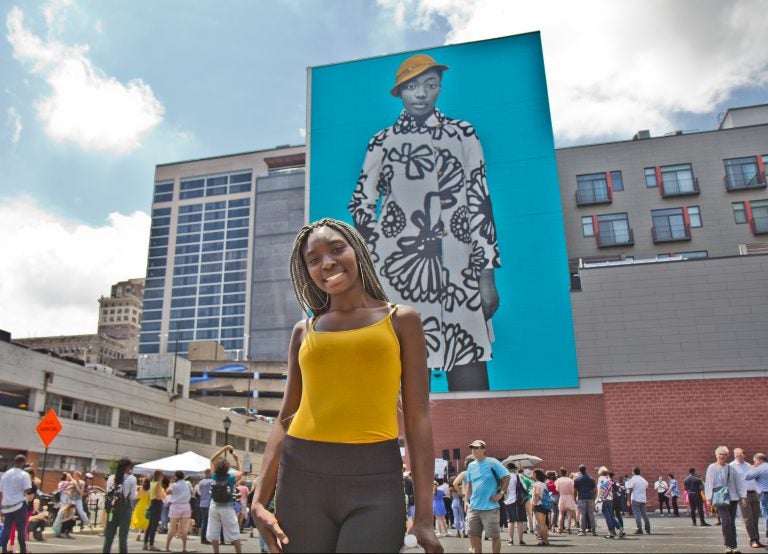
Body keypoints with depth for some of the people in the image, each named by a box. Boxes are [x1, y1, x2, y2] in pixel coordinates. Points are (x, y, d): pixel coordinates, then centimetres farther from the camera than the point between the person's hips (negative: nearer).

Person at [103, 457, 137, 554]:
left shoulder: (111, 478, 5)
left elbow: (108, 494, 5)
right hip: (125, 509, -3)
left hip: (112, 508, 3)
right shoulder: (132, 478, -6)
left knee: (108, 536, 10)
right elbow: (133, 497, -5)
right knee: (123, 537, 4)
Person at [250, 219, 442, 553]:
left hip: (374, 479, -2)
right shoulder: (304, 330, 11)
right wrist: (261, 498, 0)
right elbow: (286, 419, 10)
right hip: (302, 475, 3)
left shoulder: (401, 320, 4)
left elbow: (417, 418, 0)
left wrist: (424, 515, -5)